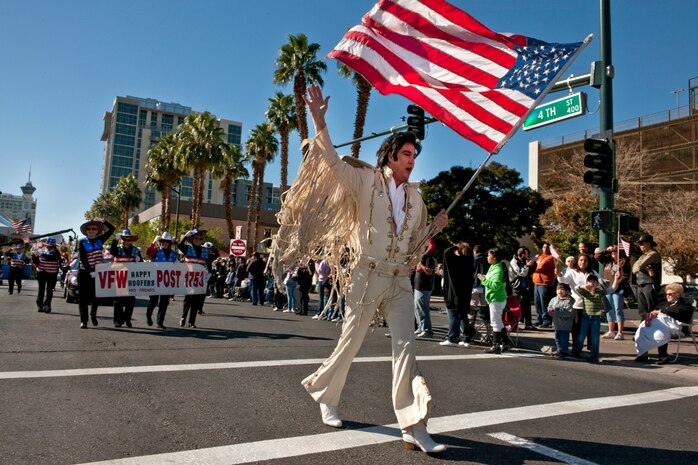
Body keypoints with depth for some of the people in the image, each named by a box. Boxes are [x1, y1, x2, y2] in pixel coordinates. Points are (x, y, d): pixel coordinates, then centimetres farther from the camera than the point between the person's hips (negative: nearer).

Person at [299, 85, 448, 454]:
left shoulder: (415, 196, 13)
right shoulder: (366, 179, -1)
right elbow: (332, 161, -11)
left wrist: (435, 227, 4)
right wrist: (319, 123, -22)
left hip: (400, 280, 4)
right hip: (368, 275, -4)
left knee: (406, 346, -4)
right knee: (350, 341, 8)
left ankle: (413, 428, -2)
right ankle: (325, 397, 33)